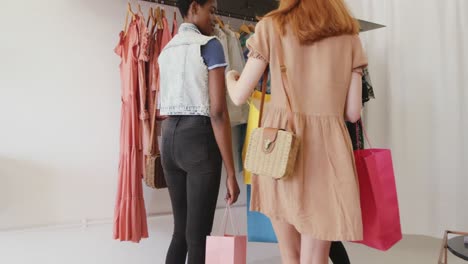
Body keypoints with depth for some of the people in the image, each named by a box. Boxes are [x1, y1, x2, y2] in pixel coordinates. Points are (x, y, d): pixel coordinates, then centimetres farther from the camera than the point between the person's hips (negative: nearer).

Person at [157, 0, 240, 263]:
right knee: (198, 236, 1)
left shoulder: (166, 50, 16)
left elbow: (163, 108, 15)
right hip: (199, 138, -7)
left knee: (180, 230, 16)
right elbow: (218, 112, -15)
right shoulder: (210, 45, -7)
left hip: (169, 137, 8)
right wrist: (231, 172, -14)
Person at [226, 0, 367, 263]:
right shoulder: (349, 35, 9)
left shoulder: (272, 26, 4)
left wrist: (230, 77, 26)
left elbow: (240, 96, 3)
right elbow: (353, 112, 6)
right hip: (327, 145, 1)